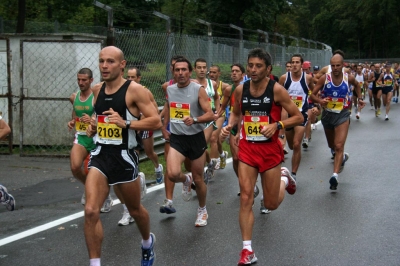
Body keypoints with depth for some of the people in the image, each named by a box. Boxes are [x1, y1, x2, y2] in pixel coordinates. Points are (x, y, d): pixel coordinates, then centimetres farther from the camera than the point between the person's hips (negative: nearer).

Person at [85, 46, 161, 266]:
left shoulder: (134, 90, -12)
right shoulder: (97, 91, 7)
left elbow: (156, 122, -16)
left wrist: (126, 124, -26)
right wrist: (92, 127, 7)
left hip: (124, 157, -4)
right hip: (100, 155, 4)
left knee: (135, 210, 16)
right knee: (90, 211, -12)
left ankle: (148, 242, 48)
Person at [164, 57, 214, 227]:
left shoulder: (199, 90, -12)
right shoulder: (169, 89, 3)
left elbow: (210, 115, -17)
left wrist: (195, 120, -35)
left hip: (196, 138, -2)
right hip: (176, 138, 3)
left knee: (198, 179, 8)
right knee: (173, 174, -21)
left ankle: (202, 210, 35)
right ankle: (186, 181, 17)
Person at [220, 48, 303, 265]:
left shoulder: (276, 90, -13)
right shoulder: (240, 89, -2)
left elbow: (298, 117, -8)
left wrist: (277, 125, -23)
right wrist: (229, 126, -5)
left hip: (270, 149, -2)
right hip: (247, 148, 2)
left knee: (271, 204, 8)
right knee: (245, 199, -7)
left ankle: (284, 178, 42)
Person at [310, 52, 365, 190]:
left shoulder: (349, 78, -8)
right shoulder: (324, 78, -12)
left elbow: (357, 85, 17)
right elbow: (312, 95, -11)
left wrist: (360, 98, 11)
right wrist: (320, 100, -31)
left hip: (343, 115, -2)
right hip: (327, 114, 2)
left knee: (339, 146, -18)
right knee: (332, 145, 22)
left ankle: (335, 175, -24)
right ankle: (342, 157, 54)